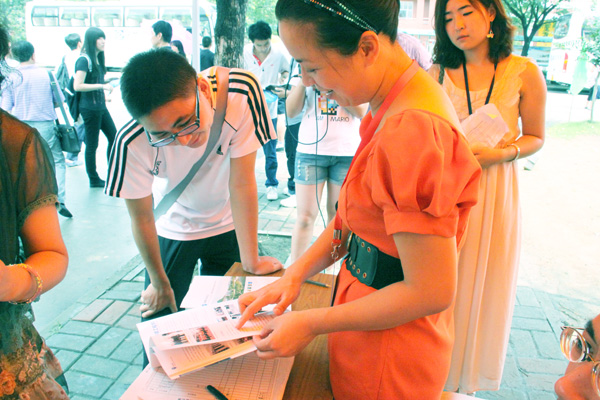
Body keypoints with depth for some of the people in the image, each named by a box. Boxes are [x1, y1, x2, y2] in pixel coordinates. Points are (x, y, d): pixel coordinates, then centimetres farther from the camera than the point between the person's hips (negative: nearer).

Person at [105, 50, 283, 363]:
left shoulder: (240, 93, -34)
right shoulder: (133, 143, -32)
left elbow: (242, 183, -27)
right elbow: (141, 217, -16)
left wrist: (251, 262, -17)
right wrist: (159, 283, -2)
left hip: (228, 226, 1)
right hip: (172, 230, 0)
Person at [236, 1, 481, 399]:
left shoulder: (412, 131, -32)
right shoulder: (390, 109, -1)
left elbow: (431, 292, -28)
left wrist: (312, 324, -19)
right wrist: (296, 273, -1)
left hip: (388, 352, -8)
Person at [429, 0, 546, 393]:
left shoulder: (524, 73, -3)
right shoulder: (438, 73, 2)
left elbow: (535, 137, 5)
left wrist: (501, 153, -14)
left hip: (495, 191, -1)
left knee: (482, 283, 10)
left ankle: (469, 375, 33)